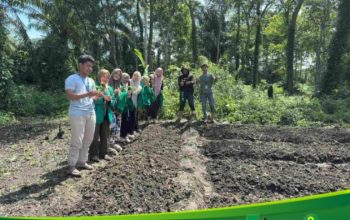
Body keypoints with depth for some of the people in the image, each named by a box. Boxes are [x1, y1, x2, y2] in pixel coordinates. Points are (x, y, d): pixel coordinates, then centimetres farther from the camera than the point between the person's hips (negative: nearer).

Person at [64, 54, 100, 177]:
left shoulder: (91, 81, 17)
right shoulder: (72, 79, -6)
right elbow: (70, 96, -17)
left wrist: (98, 95, -1)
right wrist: (87, 94, -25)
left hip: (91, 113, 8)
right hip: (77, 114, -7)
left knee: (88, 140, 11)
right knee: (77, 141, -5)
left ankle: (82, 162, 24)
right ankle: (72, 166, 6)